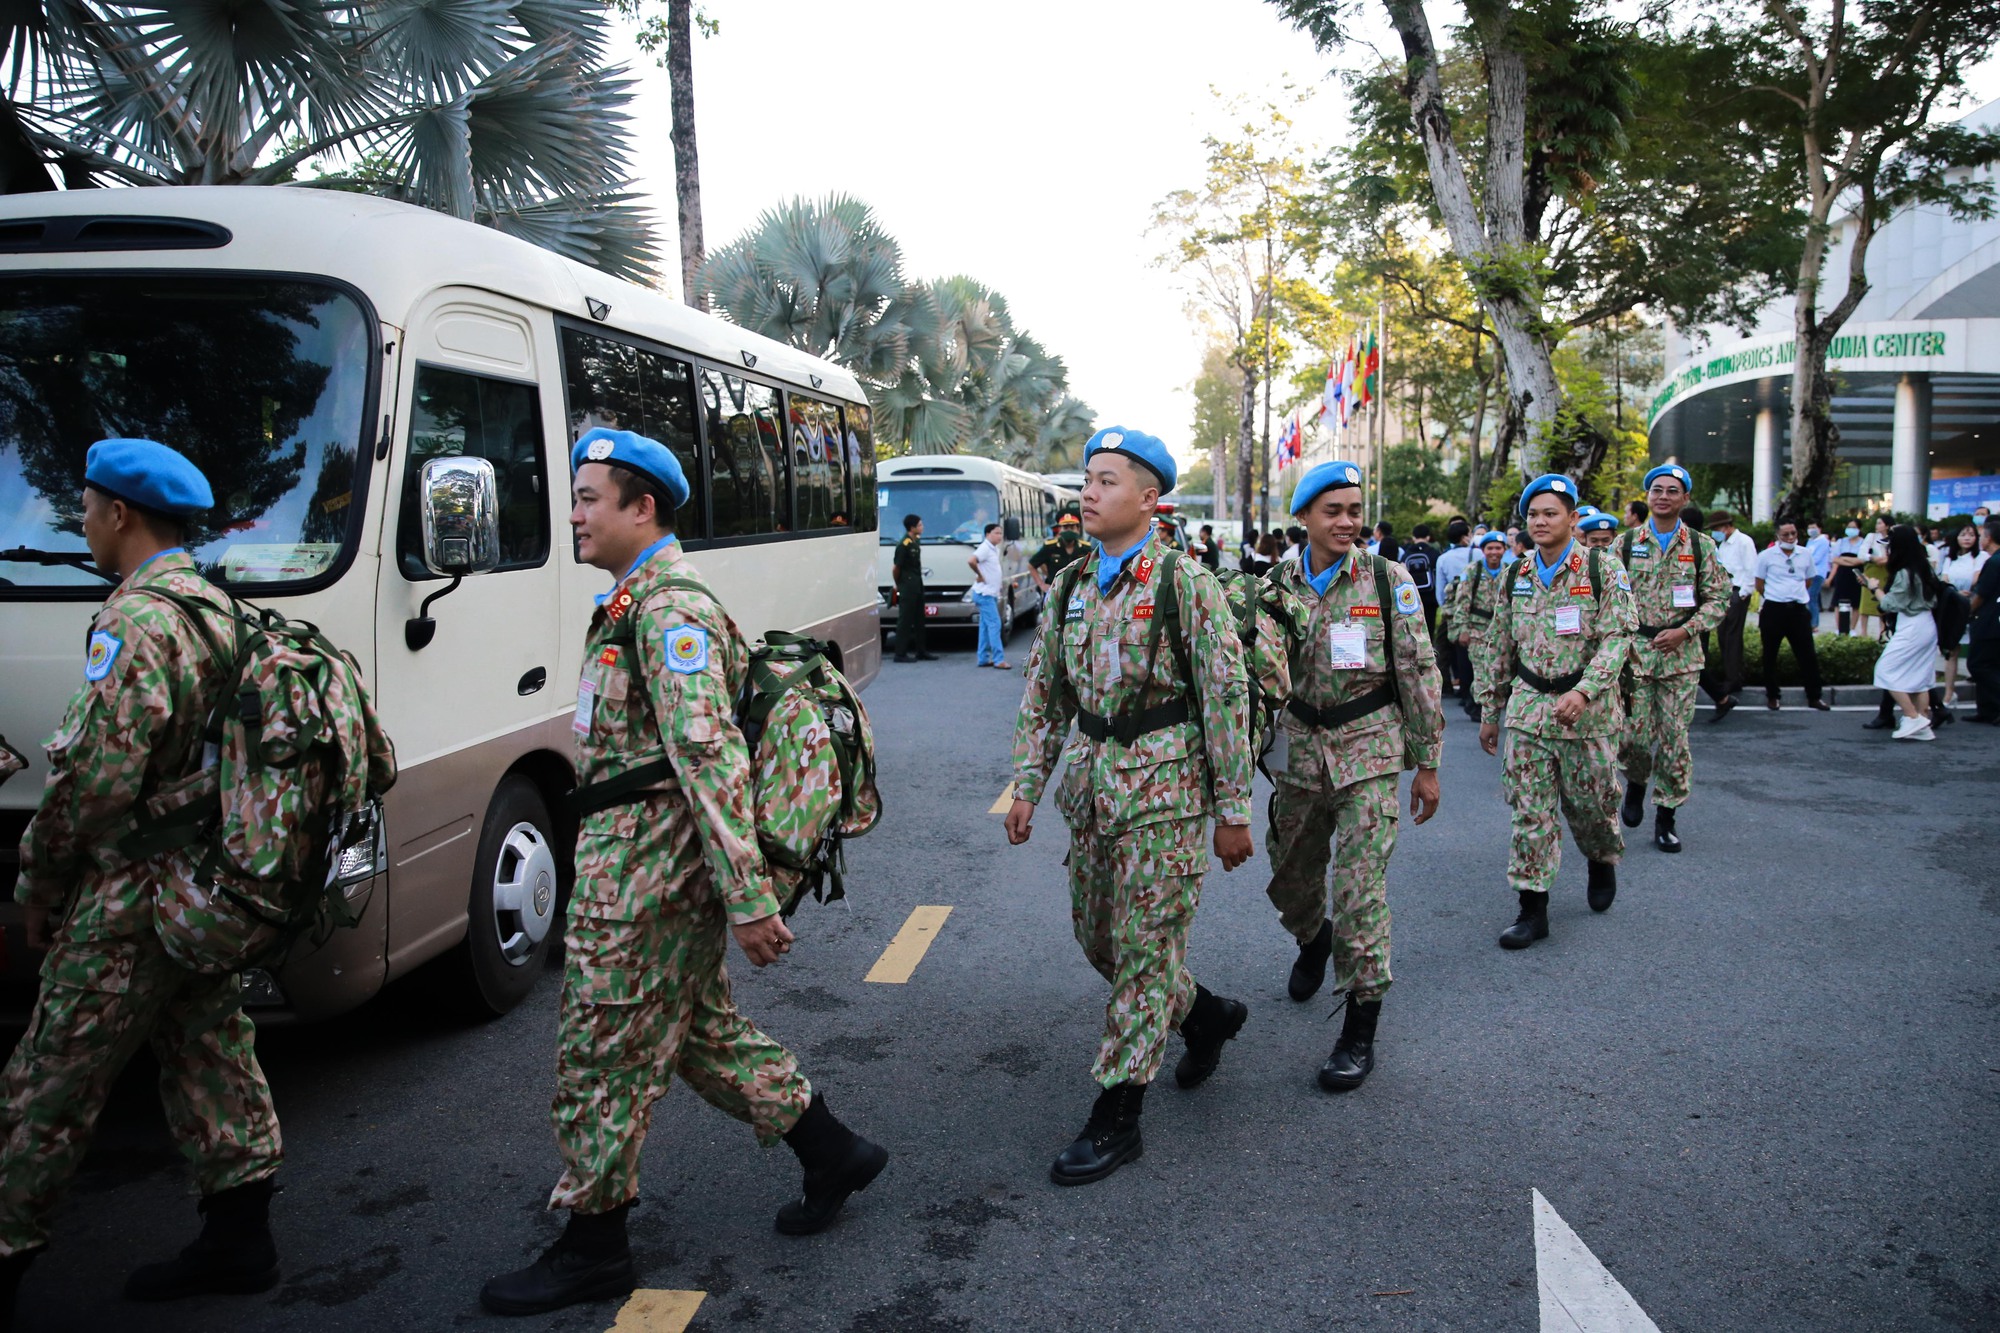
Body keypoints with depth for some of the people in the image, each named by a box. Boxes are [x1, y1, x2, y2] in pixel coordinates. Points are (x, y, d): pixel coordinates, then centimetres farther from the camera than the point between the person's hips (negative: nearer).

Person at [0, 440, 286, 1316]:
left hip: (130, 901, -9)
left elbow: (96, 779, -22)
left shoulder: (135, 622, -18)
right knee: (212, 1055, 15)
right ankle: (237, 1238, 23)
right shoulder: (215, 609, 11)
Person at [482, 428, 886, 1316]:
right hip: (652, 864, 10)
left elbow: (712, 758, -25)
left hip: (645, 868, -10)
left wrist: (750, 897, -29)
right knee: (701, 1028, 19)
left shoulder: (669, 609, -18)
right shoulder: (640, 601, 15)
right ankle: (831, 1154, 30)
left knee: (598, 1054, 2)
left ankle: (591, 1248, 18)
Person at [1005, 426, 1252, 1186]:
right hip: (1091, 788, 7)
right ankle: (1205, 1015, 40)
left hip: (1164, 787, -7)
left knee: (1144, 949, -1)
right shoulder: (1073, 586, 9)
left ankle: (1117, 1117, 10)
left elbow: (1227, 698, -10)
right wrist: (1027, 786, 7)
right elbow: (1044, 695, 13)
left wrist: (1233, 811, -9)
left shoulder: (1185, 584, -10)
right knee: (1097, 938, 15)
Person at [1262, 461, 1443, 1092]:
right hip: (1300, 750, 4)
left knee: (1360, 887, -7)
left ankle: (1361, 1029, 5)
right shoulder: (1277, 586, 2)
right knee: (1289, 880, 16)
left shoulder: (1389, 581, -6)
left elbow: (1420, 675, -4)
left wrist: (1427, 764, -4)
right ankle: (1314, 940, 51)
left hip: (1370, 750, -4)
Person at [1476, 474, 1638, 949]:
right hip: (1527, 709, 3)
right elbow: (1498, 648, 14)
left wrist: (1583, 692, -25)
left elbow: (1617, 638, -12)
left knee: (1590, 801, 8)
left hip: (1588, 711, -3)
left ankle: (1603, 861, 41)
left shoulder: (1603, 569, -5)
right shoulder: (1517, 575, 8)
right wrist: (1490, 710, 14)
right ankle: (1532, 908, 7)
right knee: (1529, 810, 1)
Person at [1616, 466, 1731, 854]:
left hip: (1681, 654, 0)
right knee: (1633, 734, -4)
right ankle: (1636, 783, 28)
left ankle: (1666, 816, 13)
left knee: (1675, 738, 2)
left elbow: (1720, 597, 3)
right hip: (1634, 651, 0)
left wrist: (1685, 631, -10)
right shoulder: (1626, 543, 5)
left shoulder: (1701, 545, 4)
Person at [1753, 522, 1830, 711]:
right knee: (1770, 655, 6)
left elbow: (1808, 582, 20)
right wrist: (1777, 597, 10)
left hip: (1798, 609, 2)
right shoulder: (1766, 556, -3)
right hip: (1773, 610, -2)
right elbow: (1759, 585, 3)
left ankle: (1814, 697, 13)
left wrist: (1795, 595, 15)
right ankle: (1772, 696, 19)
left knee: (1807, 654, 3)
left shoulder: (1805, 555, 6)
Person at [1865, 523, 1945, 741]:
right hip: (1928, 625, 9)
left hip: (1911, 629, -9)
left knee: (1886, 670, -3)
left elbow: (1889, 604, -13)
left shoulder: (1904, 573, -17)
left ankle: (1913, 718, -8)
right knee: (1919, 677, 11)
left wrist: (1875, 588, 4)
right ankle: (1923, 725, 11)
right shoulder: (1924, 568, 9)